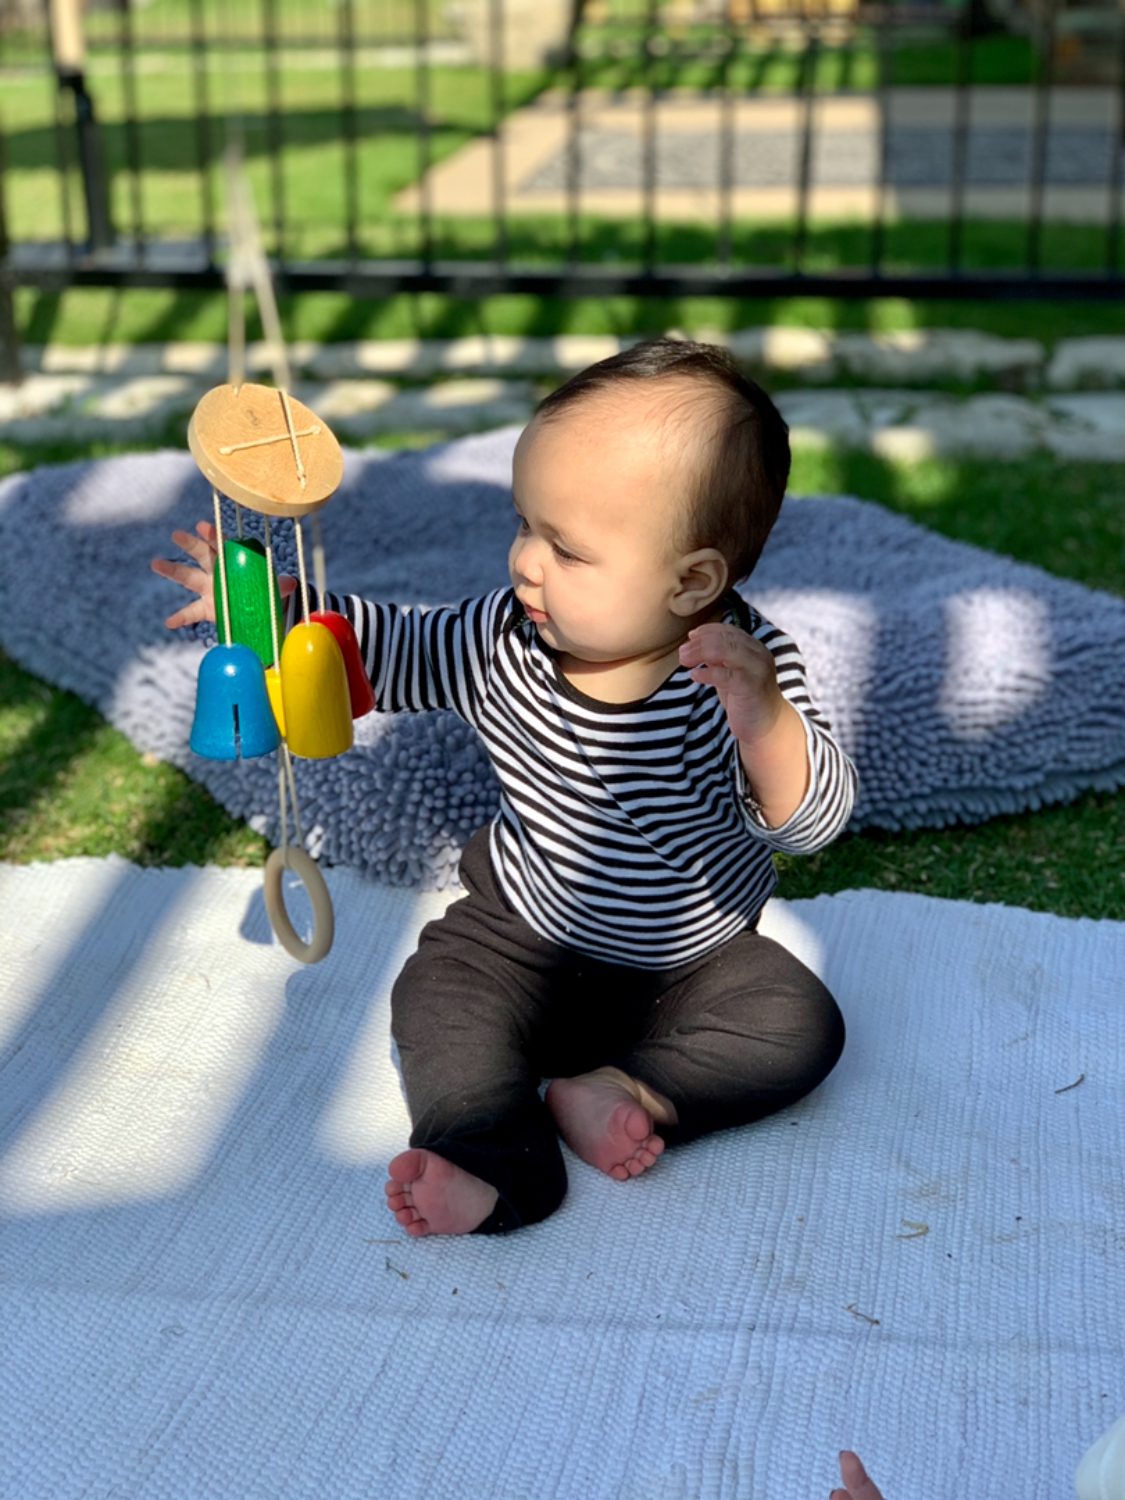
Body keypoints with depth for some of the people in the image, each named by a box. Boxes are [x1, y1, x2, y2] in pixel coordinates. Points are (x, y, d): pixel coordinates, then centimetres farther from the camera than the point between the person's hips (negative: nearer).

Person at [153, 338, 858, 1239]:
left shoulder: (745, 672, -27)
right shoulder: (506, 640, -15)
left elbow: (812, 822, -36)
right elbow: (403, 652, 2)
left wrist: (763, 725, -56)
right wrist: (276, 607, -10)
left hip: (696, 963, -2)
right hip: (527, 939, 2)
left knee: (801, 1028, -20)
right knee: (439, 991, -21)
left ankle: (601, 1093, -22)